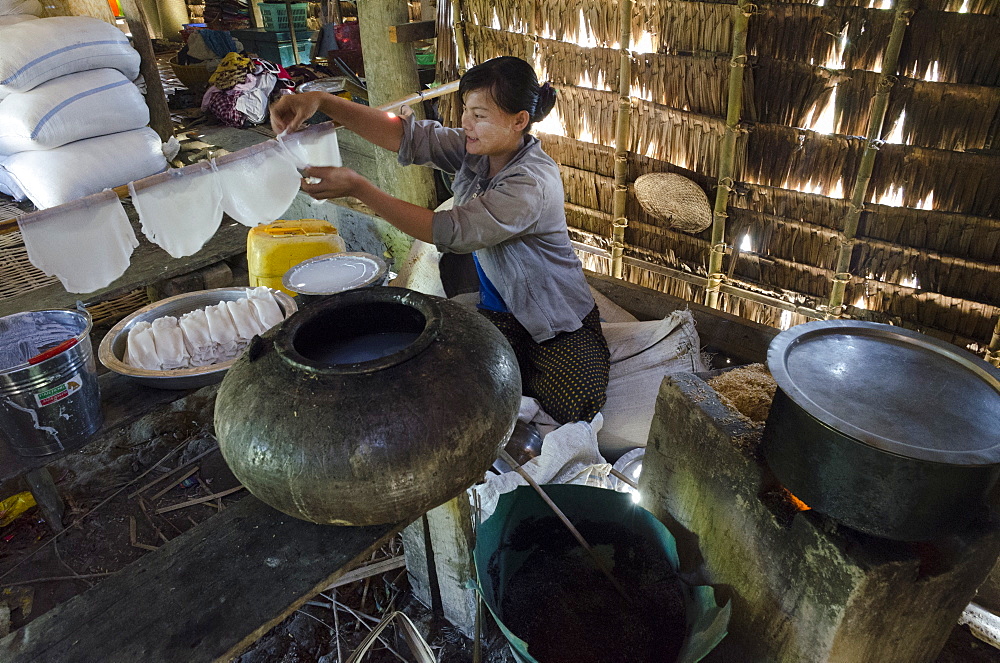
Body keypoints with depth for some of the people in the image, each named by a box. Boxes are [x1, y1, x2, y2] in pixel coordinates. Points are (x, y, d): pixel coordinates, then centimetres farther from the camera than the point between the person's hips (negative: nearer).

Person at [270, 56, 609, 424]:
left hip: (558, 322, -5)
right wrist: (321, 102, -25)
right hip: (500, 310, 5)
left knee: (572, 409, -21)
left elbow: (449, 232, -33)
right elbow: (406, 135, -12)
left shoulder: (533, 185, -29)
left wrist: (356, 187, -34)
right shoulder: (476, 150, -5)